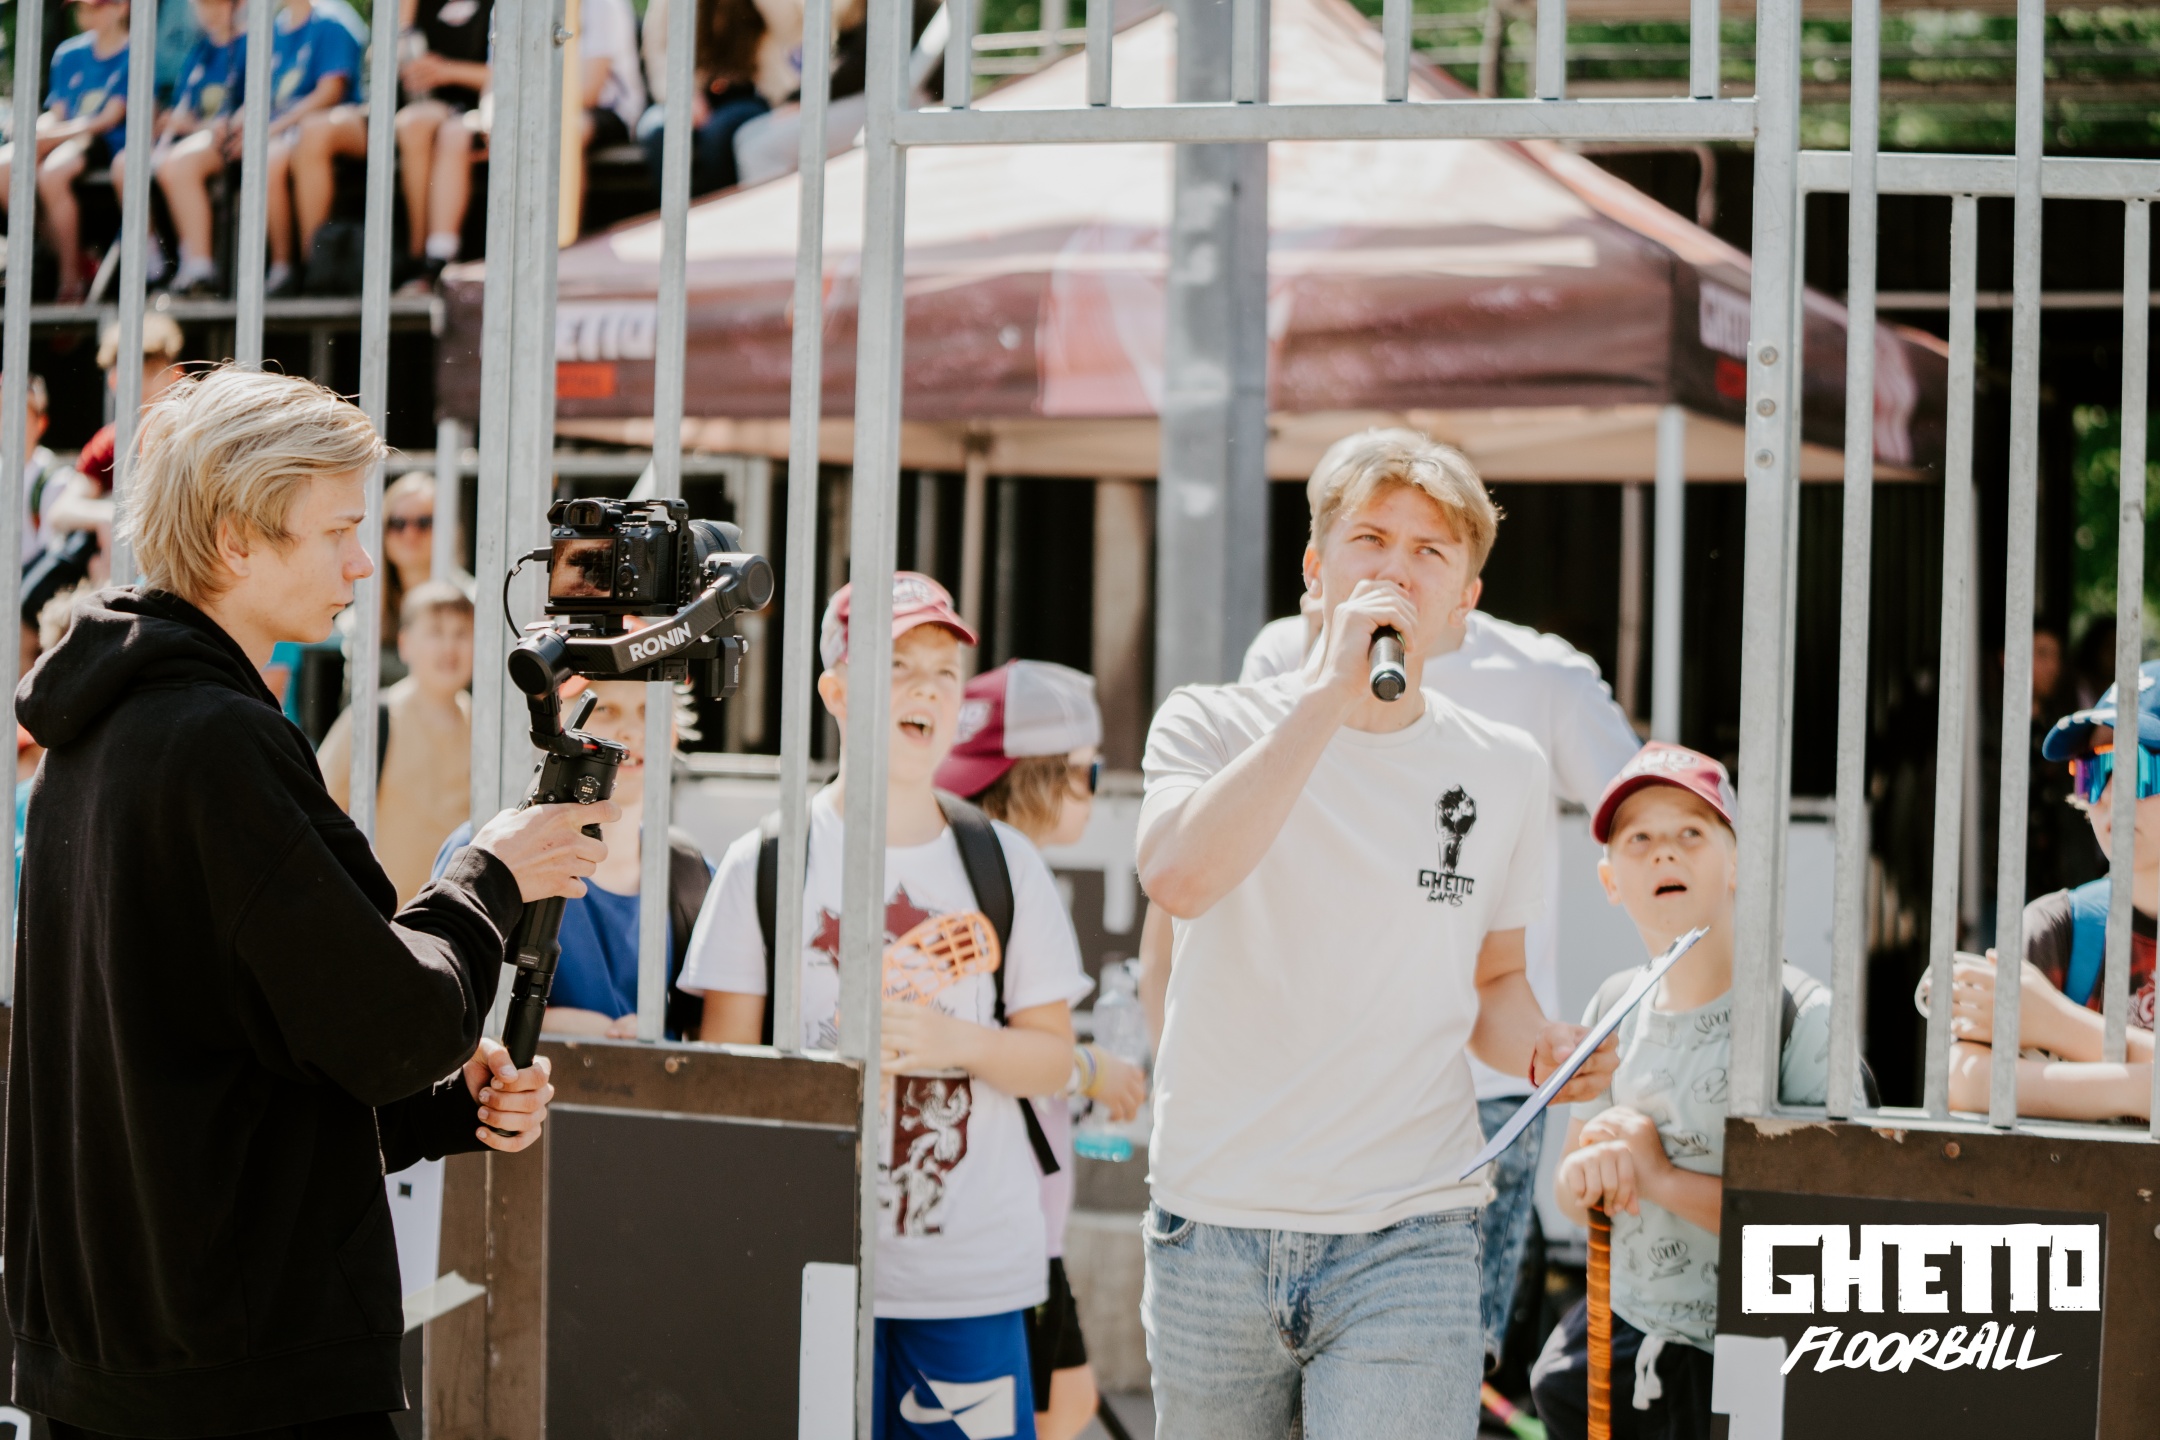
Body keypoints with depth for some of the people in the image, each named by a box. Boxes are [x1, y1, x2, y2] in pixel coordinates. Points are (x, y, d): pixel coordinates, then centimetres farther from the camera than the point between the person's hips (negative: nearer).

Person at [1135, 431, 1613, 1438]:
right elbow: (1178, 878, -23)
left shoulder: (1502, 770, 7)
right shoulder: (1213, 727, 0)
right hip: (1215, 1232, 0)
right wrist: (1331, 690, -23)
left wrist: (1540, 1048, -2)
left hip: (1409, 1242, 0)